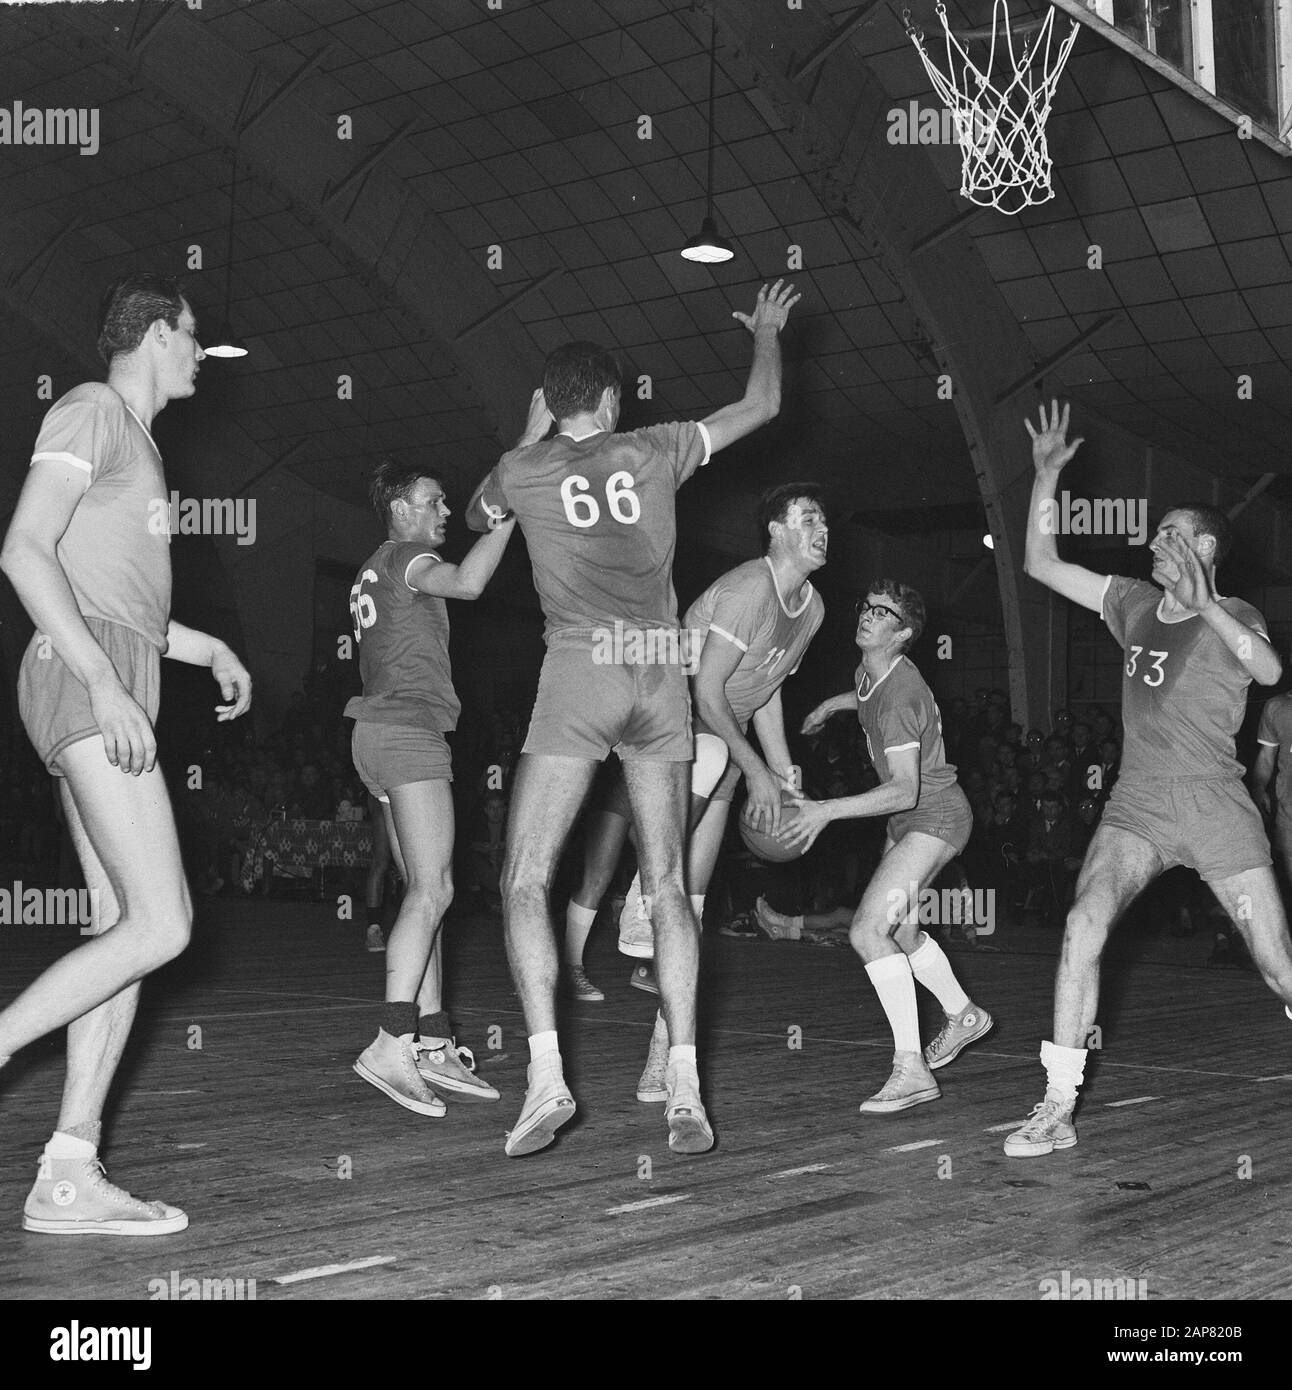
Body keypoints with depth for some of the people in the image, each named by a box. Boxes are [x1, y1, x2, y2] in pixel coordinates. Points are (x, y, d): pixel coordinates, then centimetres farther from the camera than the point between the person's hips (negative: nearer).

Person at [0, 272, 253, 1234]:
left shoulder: (135, 442, 26)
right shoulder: (92, 410, -2)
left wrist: (214, 650, 27)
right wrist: (107, 684, -22)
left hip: (112, 693, 9)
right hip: (85, 682, -9)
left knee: (132, 925, 2)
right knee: (159, 927, -16)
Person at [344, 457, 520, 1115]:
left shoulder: (374, 572, 24)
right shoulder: (404, 555, -5)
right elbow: (465, 582, -26)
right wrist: (511, 513, -22)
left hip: (384, 732, 10)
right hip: (408, 731, -10)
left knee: (423, 891, 6)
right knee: (432, 889, -16)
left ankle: (432, 1044, 4)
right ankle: (392, 1043, -22)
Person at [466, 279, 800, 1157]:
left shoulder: (522, 470, 6)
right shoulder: (656, 451, 8)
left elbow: (475, 517, 30)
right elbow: (762, 407, 21)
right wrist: (767, 334, 39)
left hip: (581, 672, -2)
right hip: (662, 675, 3)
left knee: (526, 883, 2)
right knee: (668, 886, 7)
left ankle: (547, 1077, -10)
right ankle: (685, 1088, 2)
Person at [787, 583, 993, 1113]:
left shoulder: (899, 697, -26)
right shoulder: (870, 672, 2)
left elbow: (905, 790, -32)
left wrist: (829, 810, -36)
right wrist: (830, 705, 35)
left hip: (936, 816, -10)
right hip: (909, 819, 10)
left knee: (868, 929, -22)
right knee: (899, 932, 21)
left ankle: (911, 1069, -20)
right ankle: (963, 1015, 46)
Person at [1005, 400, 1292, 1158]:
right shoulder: (1135, 603, 12)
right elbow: (1043, 564, 14)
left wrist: (1205, 607, -34)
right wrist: (1047, 476, 8)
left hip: (1215, 807, -3)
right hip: (1137, 804, 3)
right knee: (1084, 926, -19)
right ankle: (1058, 1110, -16)